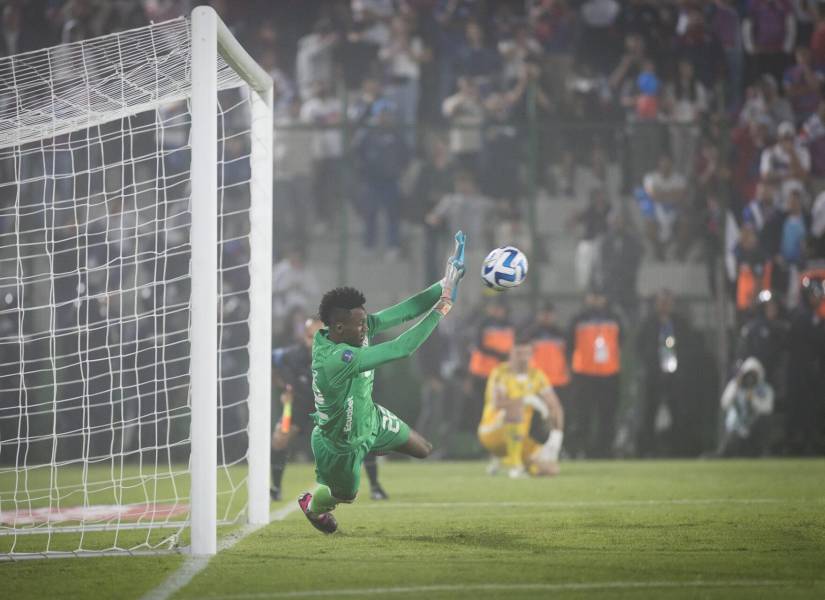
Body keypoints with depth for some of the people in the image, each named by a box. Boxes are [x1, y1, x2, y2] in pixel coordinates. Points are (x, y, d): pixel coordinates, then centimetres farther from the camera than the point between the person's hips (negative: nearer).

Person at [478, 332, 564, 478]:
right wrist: (529, 399, -35)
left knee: (549, 468, -11)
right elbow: (498, 403, -28)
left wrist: (557, 434, -12)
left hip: (519, 437, 6)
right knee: (515, 409, -37)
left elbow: (555, 406, 3)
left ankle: (503, 458, 15)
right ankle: (515, 466, -29)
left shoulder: (536, 376, 5)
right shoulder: (501, 373, -11)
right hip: (491, 432, -6)